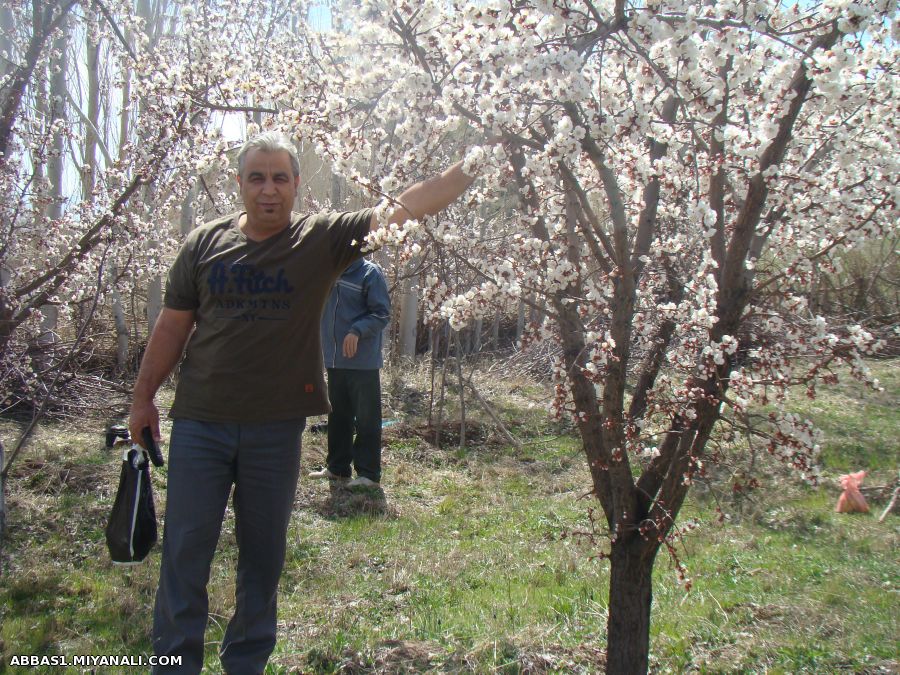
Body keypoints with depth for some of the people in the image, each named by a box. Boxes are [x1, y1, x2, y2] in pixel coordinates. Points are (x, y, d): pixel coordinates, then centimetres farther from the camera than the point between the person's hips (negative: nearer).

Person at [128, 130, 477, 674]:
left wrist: (474, 163, -19)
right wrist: (143, 398, 11)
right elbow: (173, 326, 9)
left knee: (264, 556, 12)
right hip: (200, 424, 1)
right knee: (185, 552, 6)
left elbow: (407, 207, -10)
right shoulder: (205, 243, 3)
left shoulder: (323, 238, -3)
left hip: (277, 429, 0)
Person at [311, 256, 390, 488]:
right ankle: (337, 467, 29)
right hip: (334, 359, 6)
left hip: (363, 362, -6)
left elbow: (382, 313, -11)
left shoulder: (370, 273, -9)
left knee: (366, 419, 2)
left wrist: (357, 331, -24)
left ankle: (368, 473, 10)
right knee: (338, 417, 16)